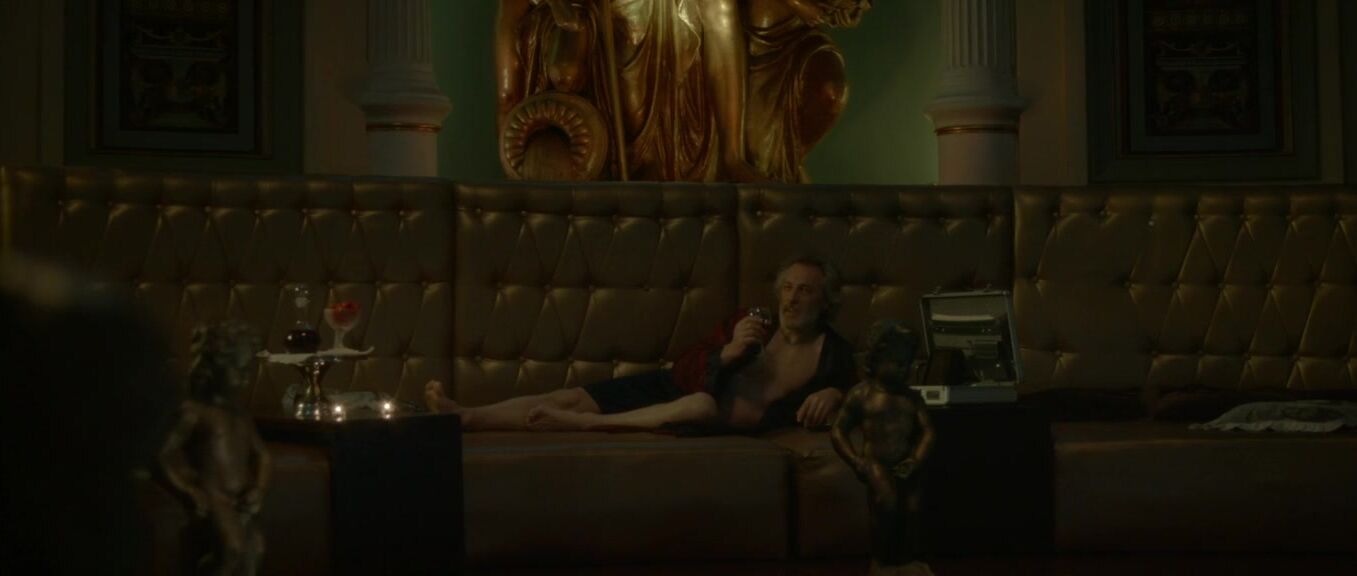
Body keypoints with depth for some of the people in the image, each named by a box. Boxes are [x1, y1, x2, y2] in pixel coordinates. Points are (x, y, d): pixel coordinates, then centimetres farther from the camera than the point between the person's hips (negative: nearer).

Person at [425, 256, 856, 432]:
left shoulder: (833, 351, 7)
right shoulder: (752, 322, 13)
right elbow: (684, 371, 9)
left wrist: (833, 394, -18)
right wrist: (726, 353, -12)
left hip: (740, 416, -4)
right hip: (679, 390, 4)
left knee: (705, 404, -41)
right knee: (575, 395, -15)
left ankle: (575, 424, -38)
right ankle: (464, 418, -28)